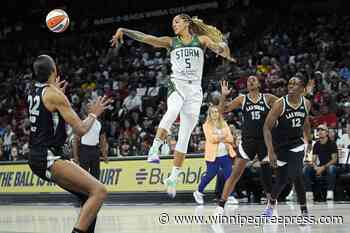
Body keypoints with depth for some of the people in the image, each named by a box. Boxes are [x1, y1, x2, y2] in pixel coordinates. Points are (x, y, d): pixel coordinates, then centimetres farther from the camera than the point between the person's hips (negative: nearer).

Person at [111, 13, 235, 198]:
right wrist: (123, 31, -11)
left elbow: (218, 47, -9)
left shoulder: (201, 40, 8)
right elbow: (146, 38, 1)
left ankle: (173, 178, 6)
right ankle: (155, 149, -38)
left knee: (184, 137, 1)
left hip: (195, 91, 1)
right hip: (177, 85, -1)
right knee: (172, 111, -37)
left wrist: (223, 51, -34)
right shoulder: (171, 42, 10)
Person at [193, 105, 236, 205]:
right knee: (210, 175, 1)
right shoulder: (207, 125, 1)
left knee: (229, 175, -3)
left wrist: (219, 138, -12)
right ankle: (198, 193, 22)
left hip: (226, 155, 4)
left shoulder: (224, 124, 12)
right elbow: (211, 139, -13)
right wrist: (223, 136, -8)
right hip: (213, 156, -4)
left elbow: (230, 139, 4)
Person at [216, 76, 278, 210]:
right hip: (247, 140, 0)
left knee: (268, 174, 5)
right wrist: (223, 96, -16)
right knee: (236, 173, -6)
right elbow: (223, 110, 0)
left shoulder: (267, 98, 3)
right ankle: (221, 205, -5)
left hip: (264, 140, 0)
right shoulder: (242, 99, 4)